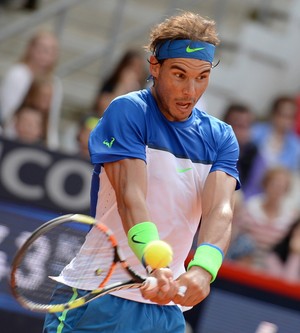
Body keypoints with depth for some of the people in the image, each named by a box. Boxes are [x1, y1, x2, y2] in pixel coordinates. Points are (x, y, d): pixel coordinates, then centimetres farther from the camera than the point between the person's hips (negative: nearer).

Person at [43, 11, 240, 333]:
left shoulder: (220, 137, 8)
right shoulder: (127, 111, -7)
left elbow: (220, 210, -10)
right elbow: (130, 197, -21)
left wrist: (202, 268, -31)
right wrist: (155, 264, -39)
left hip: (166, 306, 5)